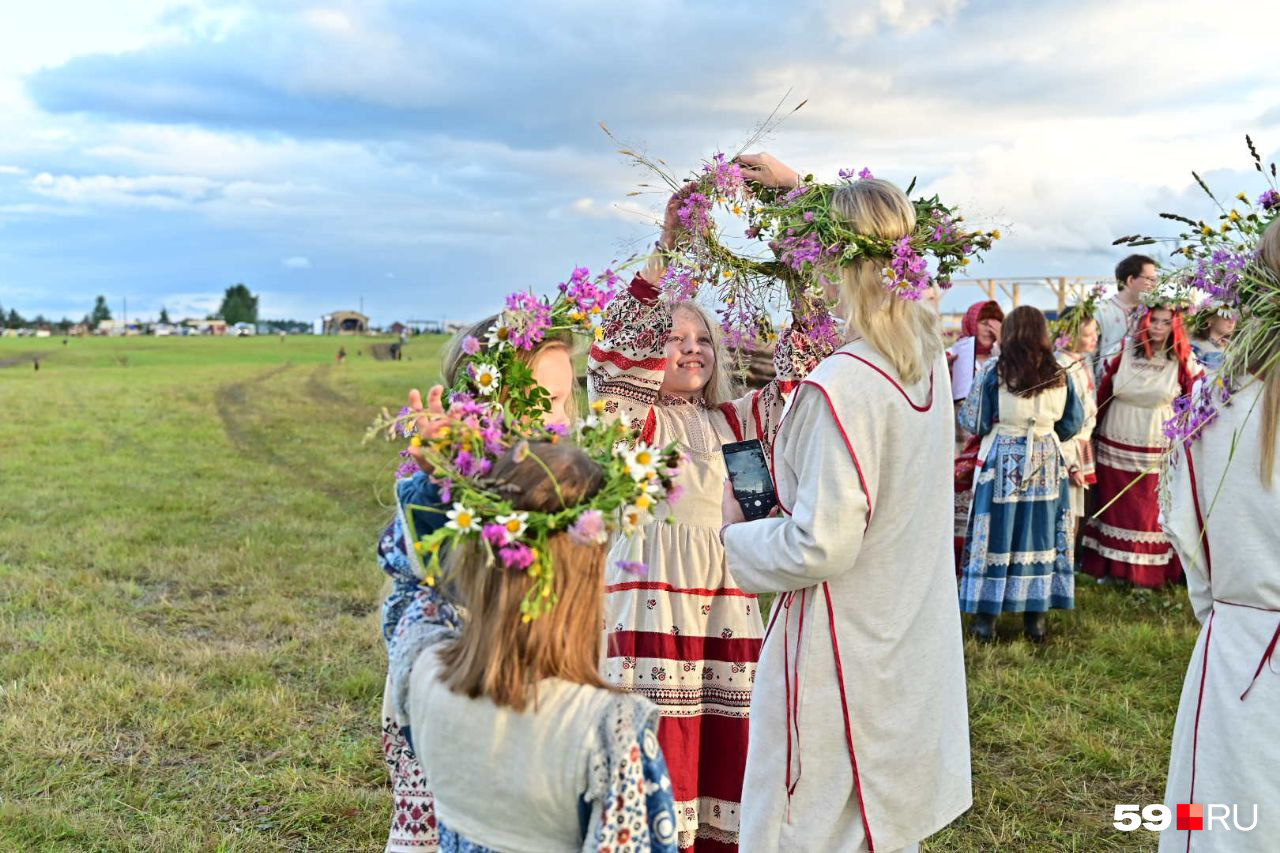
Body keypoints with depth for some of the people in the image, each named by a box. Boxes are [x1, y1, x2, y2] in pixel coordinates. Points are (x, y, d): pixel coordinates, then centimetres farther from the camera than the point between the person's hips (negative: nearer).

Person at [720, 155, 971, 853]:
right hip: (915, 651, 8)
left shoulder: (838, 388, -27)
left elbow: (822, 546, -23)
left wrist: (737, 533, -6)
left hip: (842, 658, -8)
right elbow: (865, 256, 20)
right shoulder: (929, 353, -1)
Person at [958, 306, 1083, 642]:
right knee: (1039, 535, 10)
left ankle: (986, 620, 9)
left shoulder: (995, 373, -11)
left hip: (1002, 465, -3)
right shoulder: (1059, 375, -1)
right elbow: (1073, 423, 8)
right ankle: (1035, 619, 17)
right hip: (1046, 465, 3)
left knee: (996, 535, 4)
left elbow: (974, 422, -6)